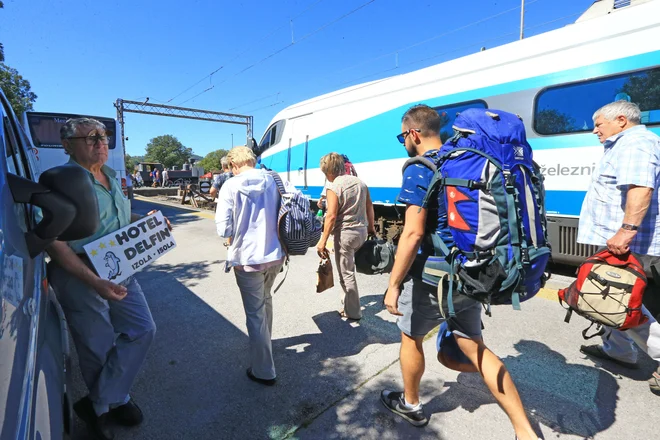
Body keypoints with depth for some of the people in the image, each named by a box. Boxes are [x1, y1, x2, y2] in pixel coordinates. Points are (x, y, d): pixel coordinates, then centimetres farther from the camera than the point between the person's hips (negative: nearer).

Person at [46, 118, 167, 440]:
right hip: (79, 278, -7)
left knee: (142, 330, 8)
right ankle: (115, 401, 35)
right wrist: (95, 282, -28)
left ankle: (100, 403, 23)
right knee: (99, 349, 8)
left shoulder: (111, 176, 8)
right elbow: (55, 243, -19)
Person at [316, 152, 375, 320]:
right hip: (362, 230, 8)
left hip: (345, 233, -8)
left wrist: (323, 241, -16)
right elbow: (369, 207, 14)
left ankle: (353, 311, 13)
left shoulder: (334, 187, -13)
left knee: (346, 273, 4)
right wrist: (371, 227, 25)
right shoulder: (360, 182, 8)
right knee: (348, 268, 23)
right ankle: (349, 300, 36)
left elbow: (331, 216, -19)